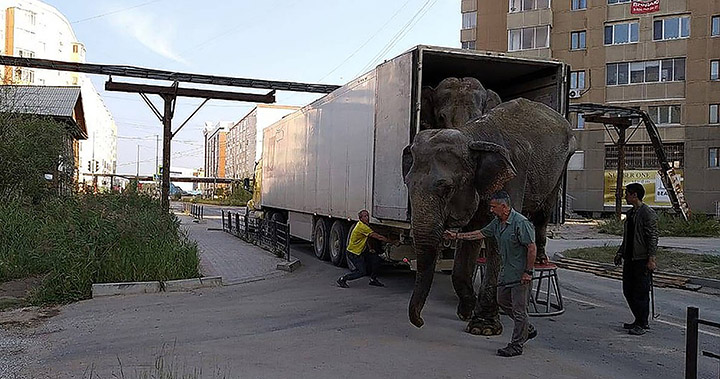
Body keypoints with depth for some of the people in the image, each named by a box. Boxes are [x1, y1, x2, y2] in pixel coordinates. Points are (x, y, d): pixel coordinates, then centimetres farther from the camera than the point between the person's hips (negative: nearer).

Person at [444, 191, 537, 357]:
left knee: (519, 309, 0)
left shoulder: (521, 223, -21)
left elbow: (532, 248, -21)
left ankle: (516, 345, 11)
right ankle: (528, 330, 35)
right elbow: (480, 233, 17)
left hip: (521, 274, -10)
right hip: (507, 272, 10)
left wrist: (528, 272, -20)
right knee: (503, 301, 19)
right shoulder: (497, 222, 6)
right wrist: (456, 236, 16)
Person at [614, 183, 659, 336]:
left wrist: (651, 259, -19)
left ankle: (642, 324, 9)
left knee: (641, 293, -2)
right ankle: (640, 321, 24)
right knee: (628, 290, 12)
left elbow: (653, 237, -15)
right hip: (629, 258, 9)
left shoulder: (648, 213, -12)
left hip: (642, 260, -9)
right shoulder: (630, 213, 15)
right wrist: (620, 253, 17)